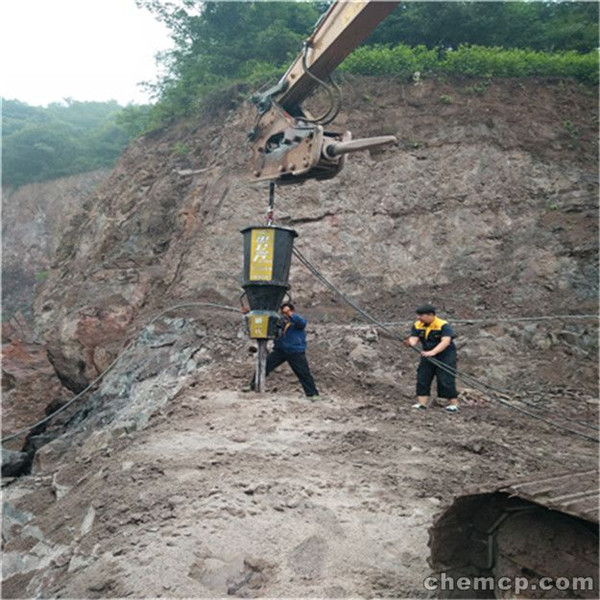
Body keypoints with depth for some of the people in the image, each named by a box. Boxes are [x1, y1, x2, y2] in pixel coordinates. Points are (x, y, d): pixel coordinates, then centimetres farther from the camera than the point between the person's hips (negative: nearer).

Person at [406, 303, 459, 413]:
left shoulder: (443, 325, -19)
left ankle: (453, 404, 3)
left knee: (446, 380, -9)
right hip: (427, 356, 6)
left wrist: (433, 352, -43)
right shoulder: (417, 325, -1)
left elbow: (446, 341, -30)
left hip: (445, 355, -6)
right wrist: (410, 343, -37)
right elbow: (414, 338, -11)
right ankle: (422, 403, 5)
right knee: (422, 378, 0)